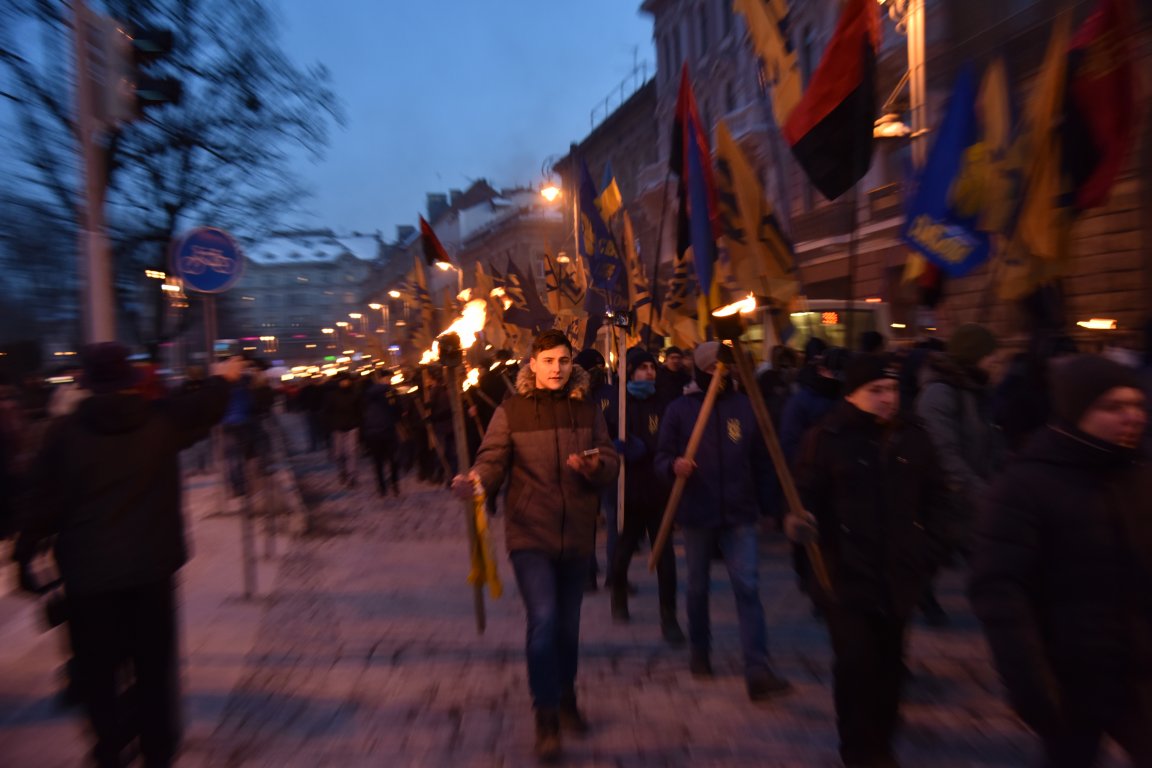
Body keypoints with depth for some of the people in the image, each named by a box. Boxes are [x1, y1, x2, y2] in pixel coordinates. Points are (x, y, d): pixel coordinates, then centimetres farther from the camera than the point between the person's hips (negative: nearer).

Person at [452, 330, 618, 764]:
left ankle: (566, 698, 43)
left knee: (568, 623, 18)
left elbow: (611, 464, 3)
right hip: (530, 534, -3)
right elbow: (493, 460, -10)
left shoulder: (587, 410, 3)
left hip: (577, 534, 3)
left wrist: (595, 466, -19)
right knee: (543, 620, -14)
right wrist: (476, 480, -31)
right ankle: (546, 717, 8)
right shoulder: (511, 411, -5)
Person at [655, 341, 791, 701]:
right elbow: (662, 457, -3)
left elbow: (762, 458, 10)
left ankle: (758, 671, -5)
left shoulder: (746, 407, 5)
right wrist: (674, 466, -22)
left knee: (748, 587, -9)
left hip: (739, 514, 0)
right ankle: (699, 653, 34)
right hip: (695, 514, 0)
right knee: (697, 588, 14)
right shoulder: (679, 409, 0)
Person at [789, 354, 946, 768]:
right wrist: (798, 522, -30)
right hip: (845, 575, -4)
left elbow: (933, 501, 15)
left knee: (888, 664, 15)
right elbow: (807, 498, -11)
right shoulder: (826, 439, -9)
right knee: (855, 663, -7)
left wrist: (926, 548, 8)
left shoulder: (913, 440, 5)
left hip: (897, 578, 5)